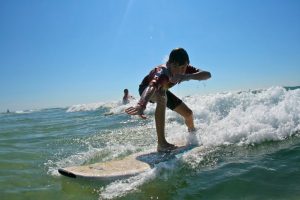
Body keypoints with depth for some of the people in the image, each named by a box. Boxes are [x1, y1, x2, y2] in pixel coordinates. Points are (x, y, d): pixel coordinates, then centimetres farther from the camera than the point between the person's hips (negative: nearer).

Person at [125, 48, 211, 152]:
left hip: (162, 90, 6)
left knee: (188, 114, 4)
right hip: (146, 88, -6)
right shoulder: (162, 72, -44)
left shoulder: (186, 69, -26)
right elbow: (151, 87, -63)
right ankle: (161, 143, -38)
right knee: (162, 97, -42)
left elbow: (207, 74, -37)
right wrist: (142, 105, -83)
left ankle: (193, 138, 39)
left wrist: (188, 76, -56)